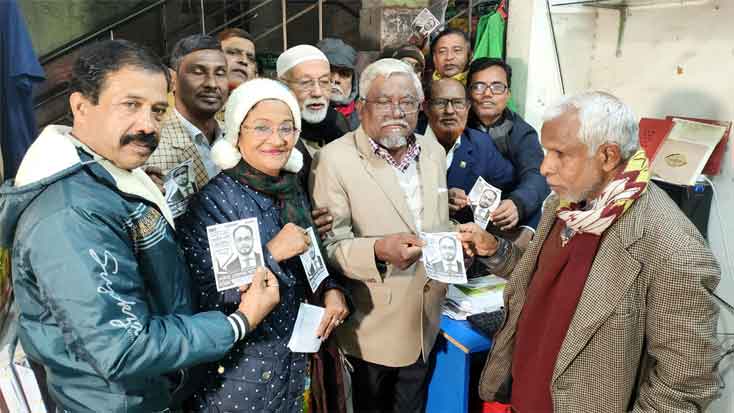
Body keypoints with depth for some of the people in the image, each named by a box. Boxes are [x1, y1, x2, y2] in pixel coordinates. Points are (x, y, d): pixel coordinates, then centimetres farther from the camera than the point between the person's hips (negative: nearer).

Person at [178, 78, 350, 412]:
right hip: (234, 371, -6)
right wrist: (270, 254, -25)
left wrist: (331, 290, -7)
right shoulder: (211, 200, -19)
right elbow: (202, 297, -22)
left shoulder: (293, 190, 1)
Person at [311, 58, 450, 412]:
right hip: (370, 331, -5)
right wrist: (377, 250, -35)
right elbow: (327, 247, -18)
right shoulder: (334, 159, -17)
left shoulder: (433, 152, 4)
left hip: (425, 324, 6)